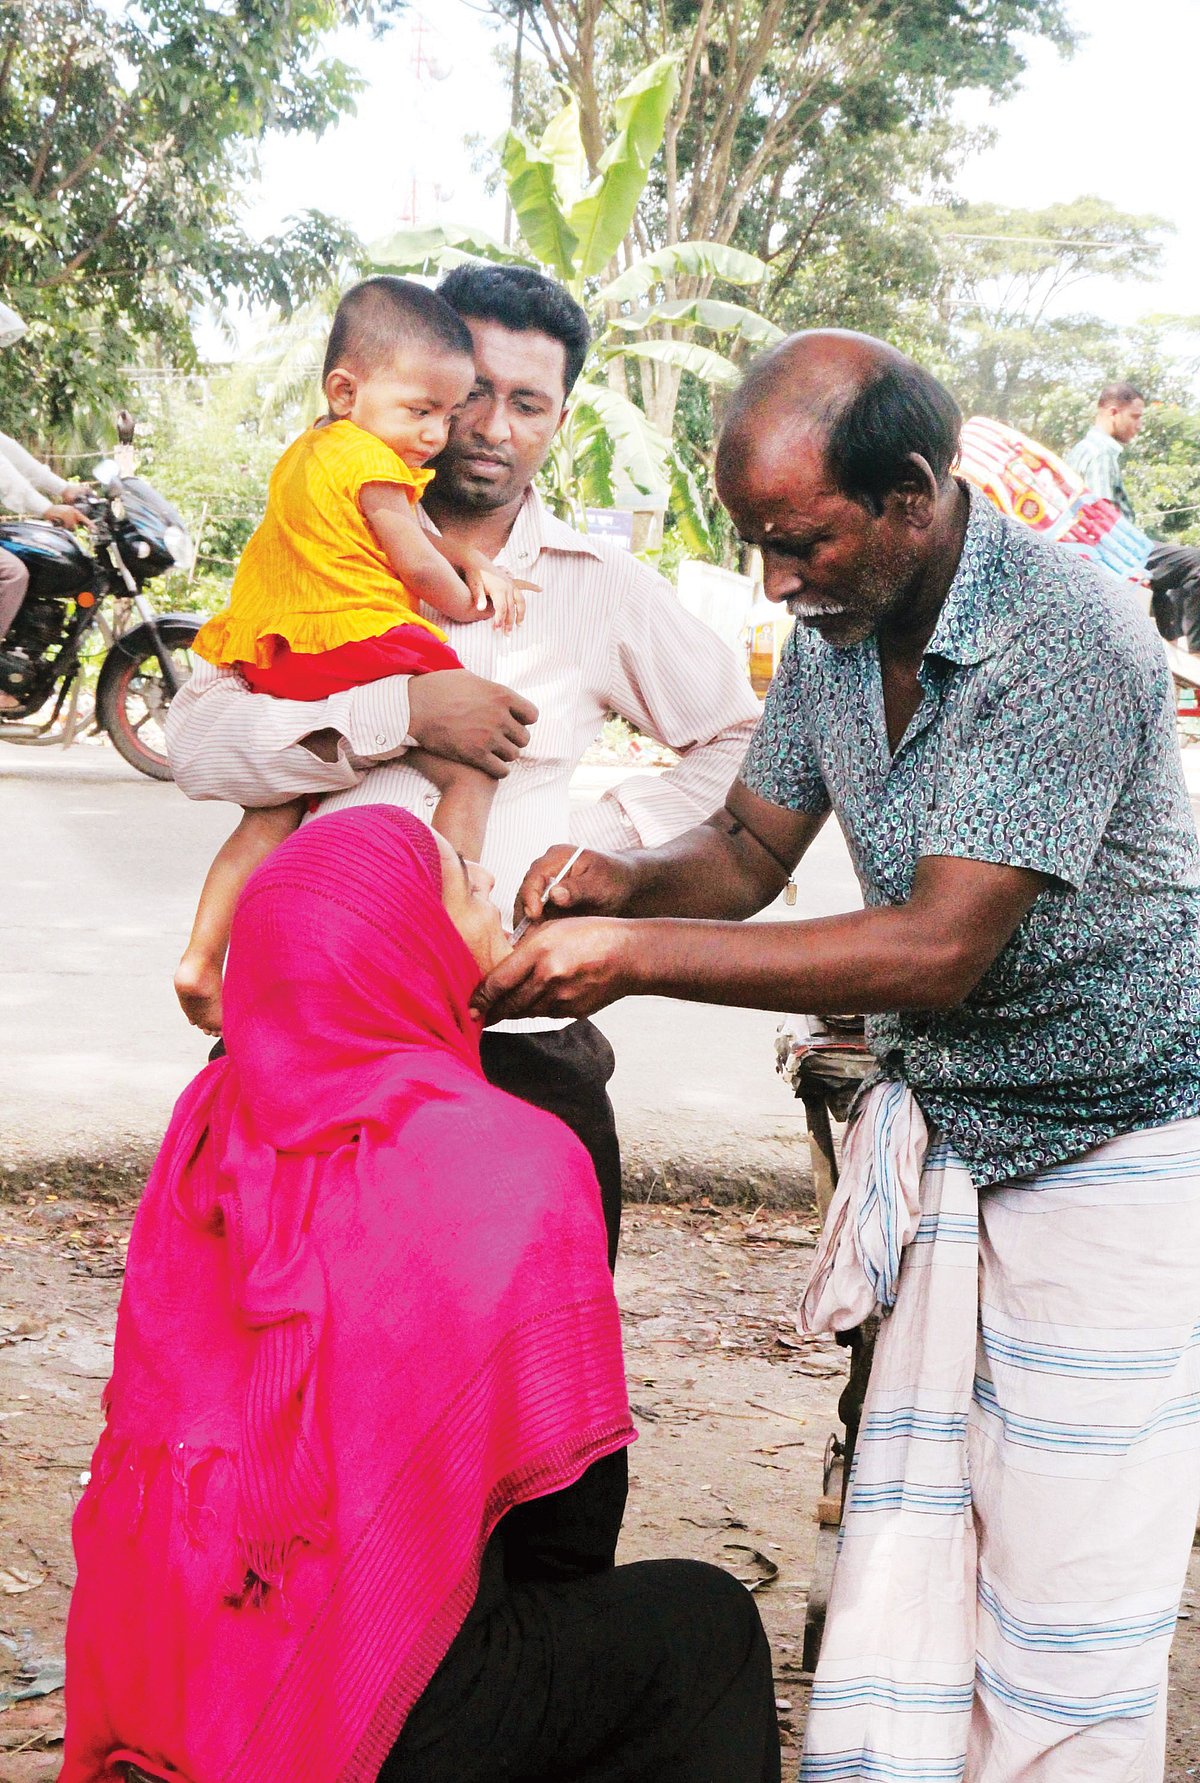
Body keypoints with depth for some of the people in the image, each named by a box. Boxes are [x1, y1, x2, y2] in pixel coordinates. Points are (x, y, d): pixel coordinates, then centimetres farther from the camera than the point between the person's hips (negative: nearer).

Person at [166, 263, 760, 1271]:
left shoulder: (604, 587, 11)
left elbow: (745, 745, 19)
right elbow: (199, 742, -3)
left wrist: (604, 842, 6)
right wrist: (400, 712, -14)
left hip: (517, 1034, 0)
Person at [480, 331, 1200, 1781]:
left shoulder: (1065, 644, -25)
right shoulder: (834, 629, 0)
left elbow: (942, 949, -29)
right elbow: (752, 849, 10)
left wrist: (635, 954, -28)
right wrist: (628, 879, -13)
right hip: (947, 1121, 7)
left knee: (1064, 1590, -3)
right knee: (901, 1547, 4)